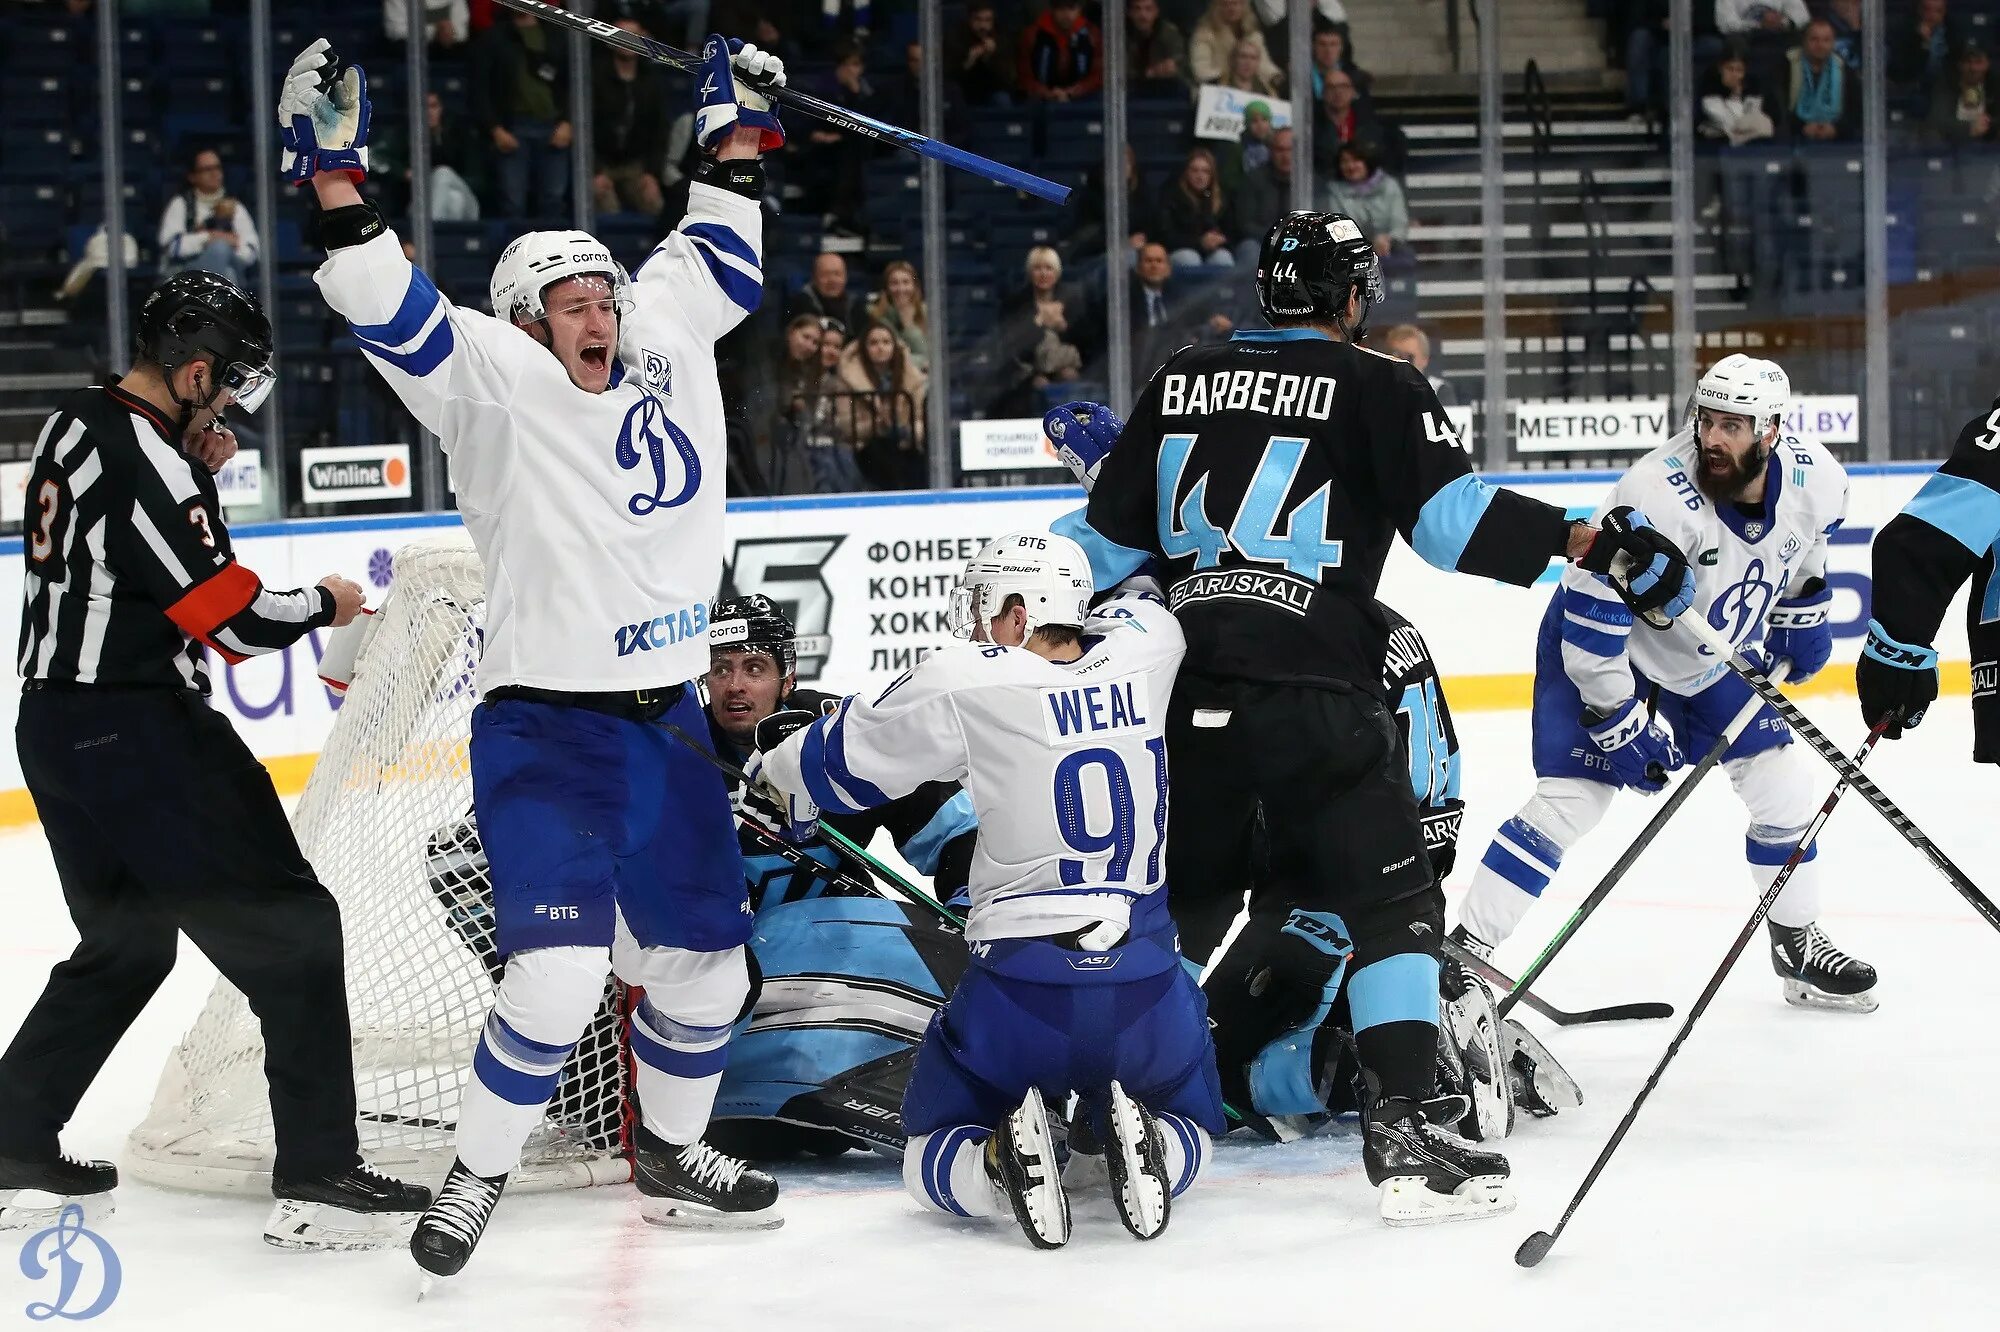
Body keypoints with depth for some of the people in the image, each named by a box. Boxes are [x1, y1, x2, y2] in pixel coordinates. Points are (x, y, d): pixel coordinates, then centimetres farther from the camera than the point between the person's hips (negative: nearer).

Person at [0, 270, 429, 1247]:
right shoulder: (145, 461, -19)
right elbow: (230, 618, -18)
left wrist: (195, 476, 8)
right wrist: (324, 605, 0)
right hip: (139, 735, -10)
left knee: (125, 941, 23)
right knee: (289, 930, -4)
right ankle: (317, 1176, -6)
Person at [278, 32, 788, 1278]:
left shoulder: (665, 348, 6)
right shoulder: (494, 388, -10)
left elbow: (717, 259, 20)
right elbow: (392, 310, -22)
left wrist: (737, 134, 19)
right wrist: (337, 171, -30)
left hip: (668, 726, 7)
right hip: (544, 730, -6)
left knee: (704, 961, 16)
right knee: (560, 975, -19)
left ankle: (672, 1155, 37)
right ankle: (478, 1176, 0)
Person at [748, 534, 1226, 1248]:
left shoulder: (965, 685, -8)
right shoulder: (1144, 649, 3)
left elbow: (839, 760, 8)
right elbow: (1138, 604, 30)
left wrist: (775, 756, 29)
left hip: (1021, 991, -3)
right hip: (1147, 989, 3)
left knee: (932, 1158, 21)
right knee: (1191, 1136, 29)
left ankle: (1004, 1162, -14)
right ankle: (1137, 1141, -7)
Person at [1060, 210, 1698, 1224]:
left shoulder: (1181, 382, 14)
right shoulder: (1374, 388, 0)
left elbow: (1111, 539, 16)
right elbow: (1453, 517, -10)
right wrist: (1593, 543, -8)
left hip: (1185, 692, 5)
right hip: (1311, 696, -5)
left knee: (1185, 899, 20)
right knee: (1389, 903, 1)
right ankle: (1403, 1130, -10)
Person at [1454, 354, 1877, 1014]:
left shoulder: (1815, 479, -18)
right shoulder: (1657, 498, -37)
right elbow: (1592, 619, -31)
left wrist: (1804, 613, 12)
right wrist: (1621, 722, -26)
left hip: (1712, 660, 6)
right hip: (1602, 650, -6)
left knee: (1786, 787, 5)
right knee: (1570, 803, -17)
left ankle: (1799, 946, 26)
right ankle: (1463, 952, -12)